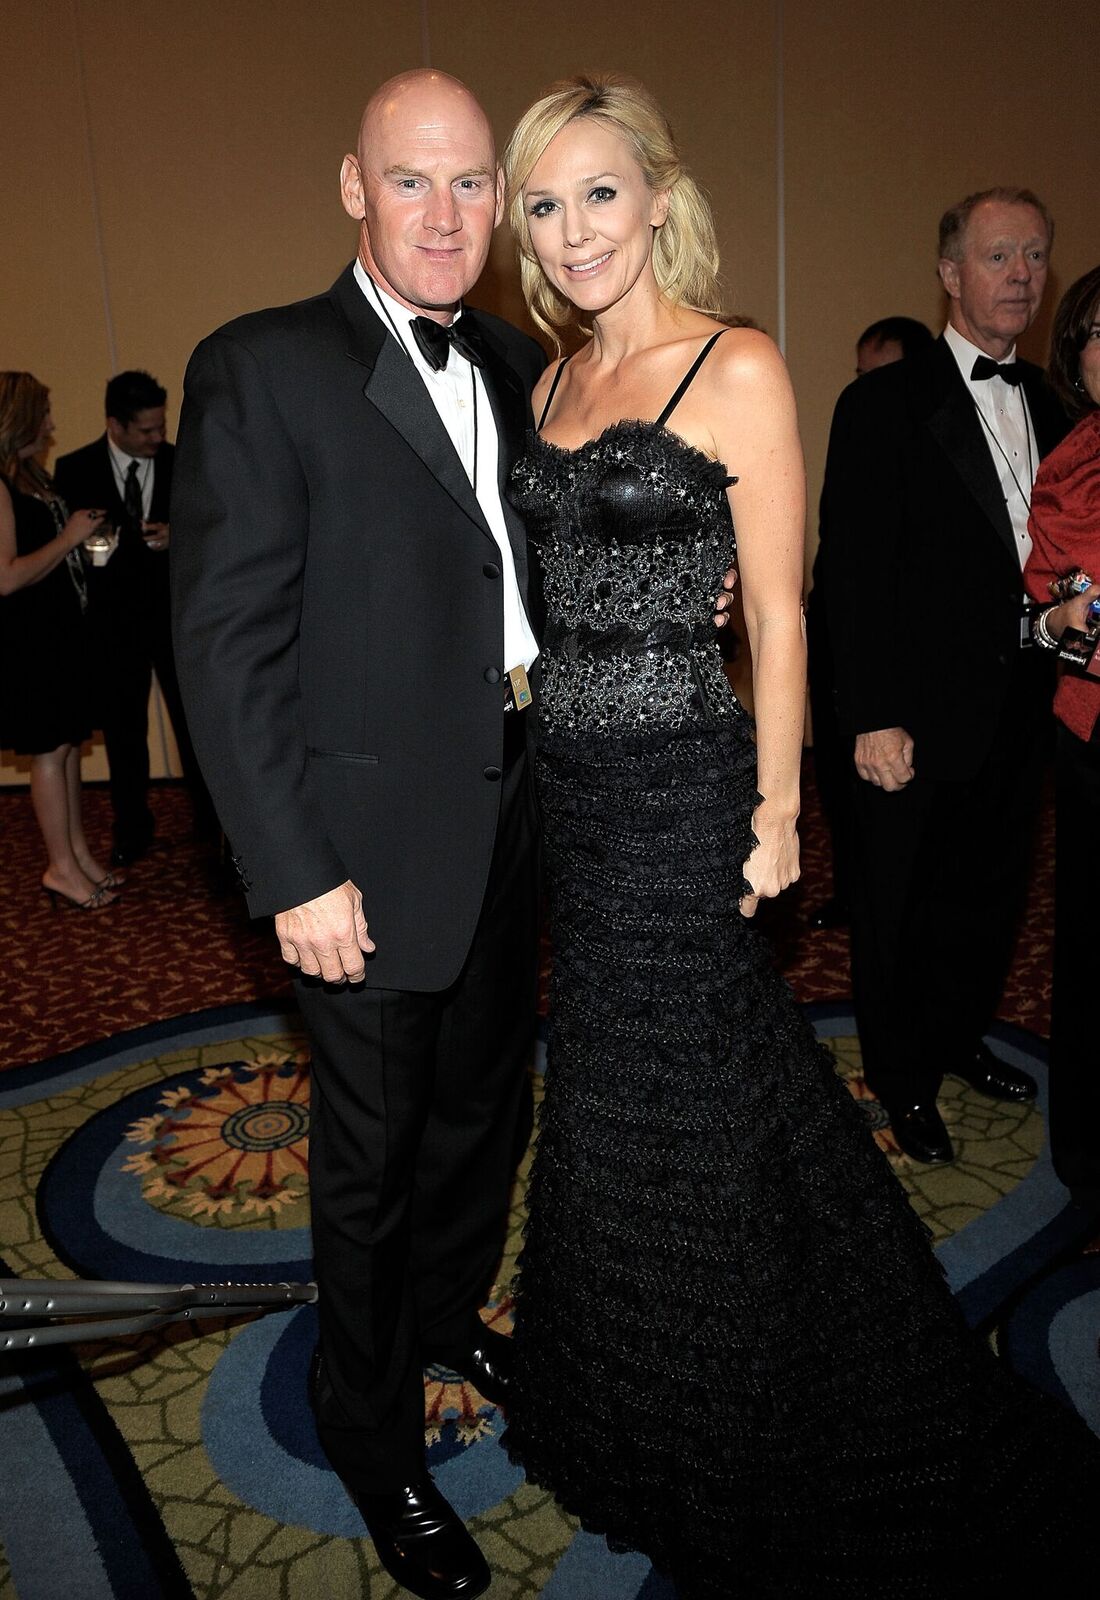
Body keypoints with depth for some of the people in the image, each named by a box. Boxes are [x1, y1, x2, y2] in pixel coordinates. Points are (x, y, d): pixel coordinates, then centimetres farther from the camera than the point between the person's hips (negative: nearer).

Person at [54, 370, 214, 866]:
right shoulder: (75, 470, -3)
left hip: (177, 615, 0)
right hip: (113, 620, 0)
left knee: (193, 717, 8)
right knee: (122, 728, 8)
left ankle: (210, 815, 24)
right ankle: (132, 828, 22)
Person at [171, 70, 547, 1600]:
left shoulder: (518, 366, 9)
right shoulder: (262, 371, -12)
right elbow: (225, 646, -16)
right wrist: (296, 874, -19)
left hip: (511, 818, 7)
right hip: (372, 849, -6)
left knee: (484, 1104, 23)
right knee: (374, 1152, 11)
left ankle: (453, 1315, 51)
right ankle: (375, 1437, 37)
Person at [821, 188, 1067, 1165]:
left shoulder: (1048, 405, 12)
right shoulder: (885, 405, -8)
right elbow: (855, 571, -14)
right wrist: (873, 717, -19)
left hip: (1020, 709, 6)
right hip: (922, 714, -6)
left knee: (992, 890, 19)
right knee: (902, 906, 8)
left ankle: (959, 1035, 41)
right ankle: (903, 1076, 27)